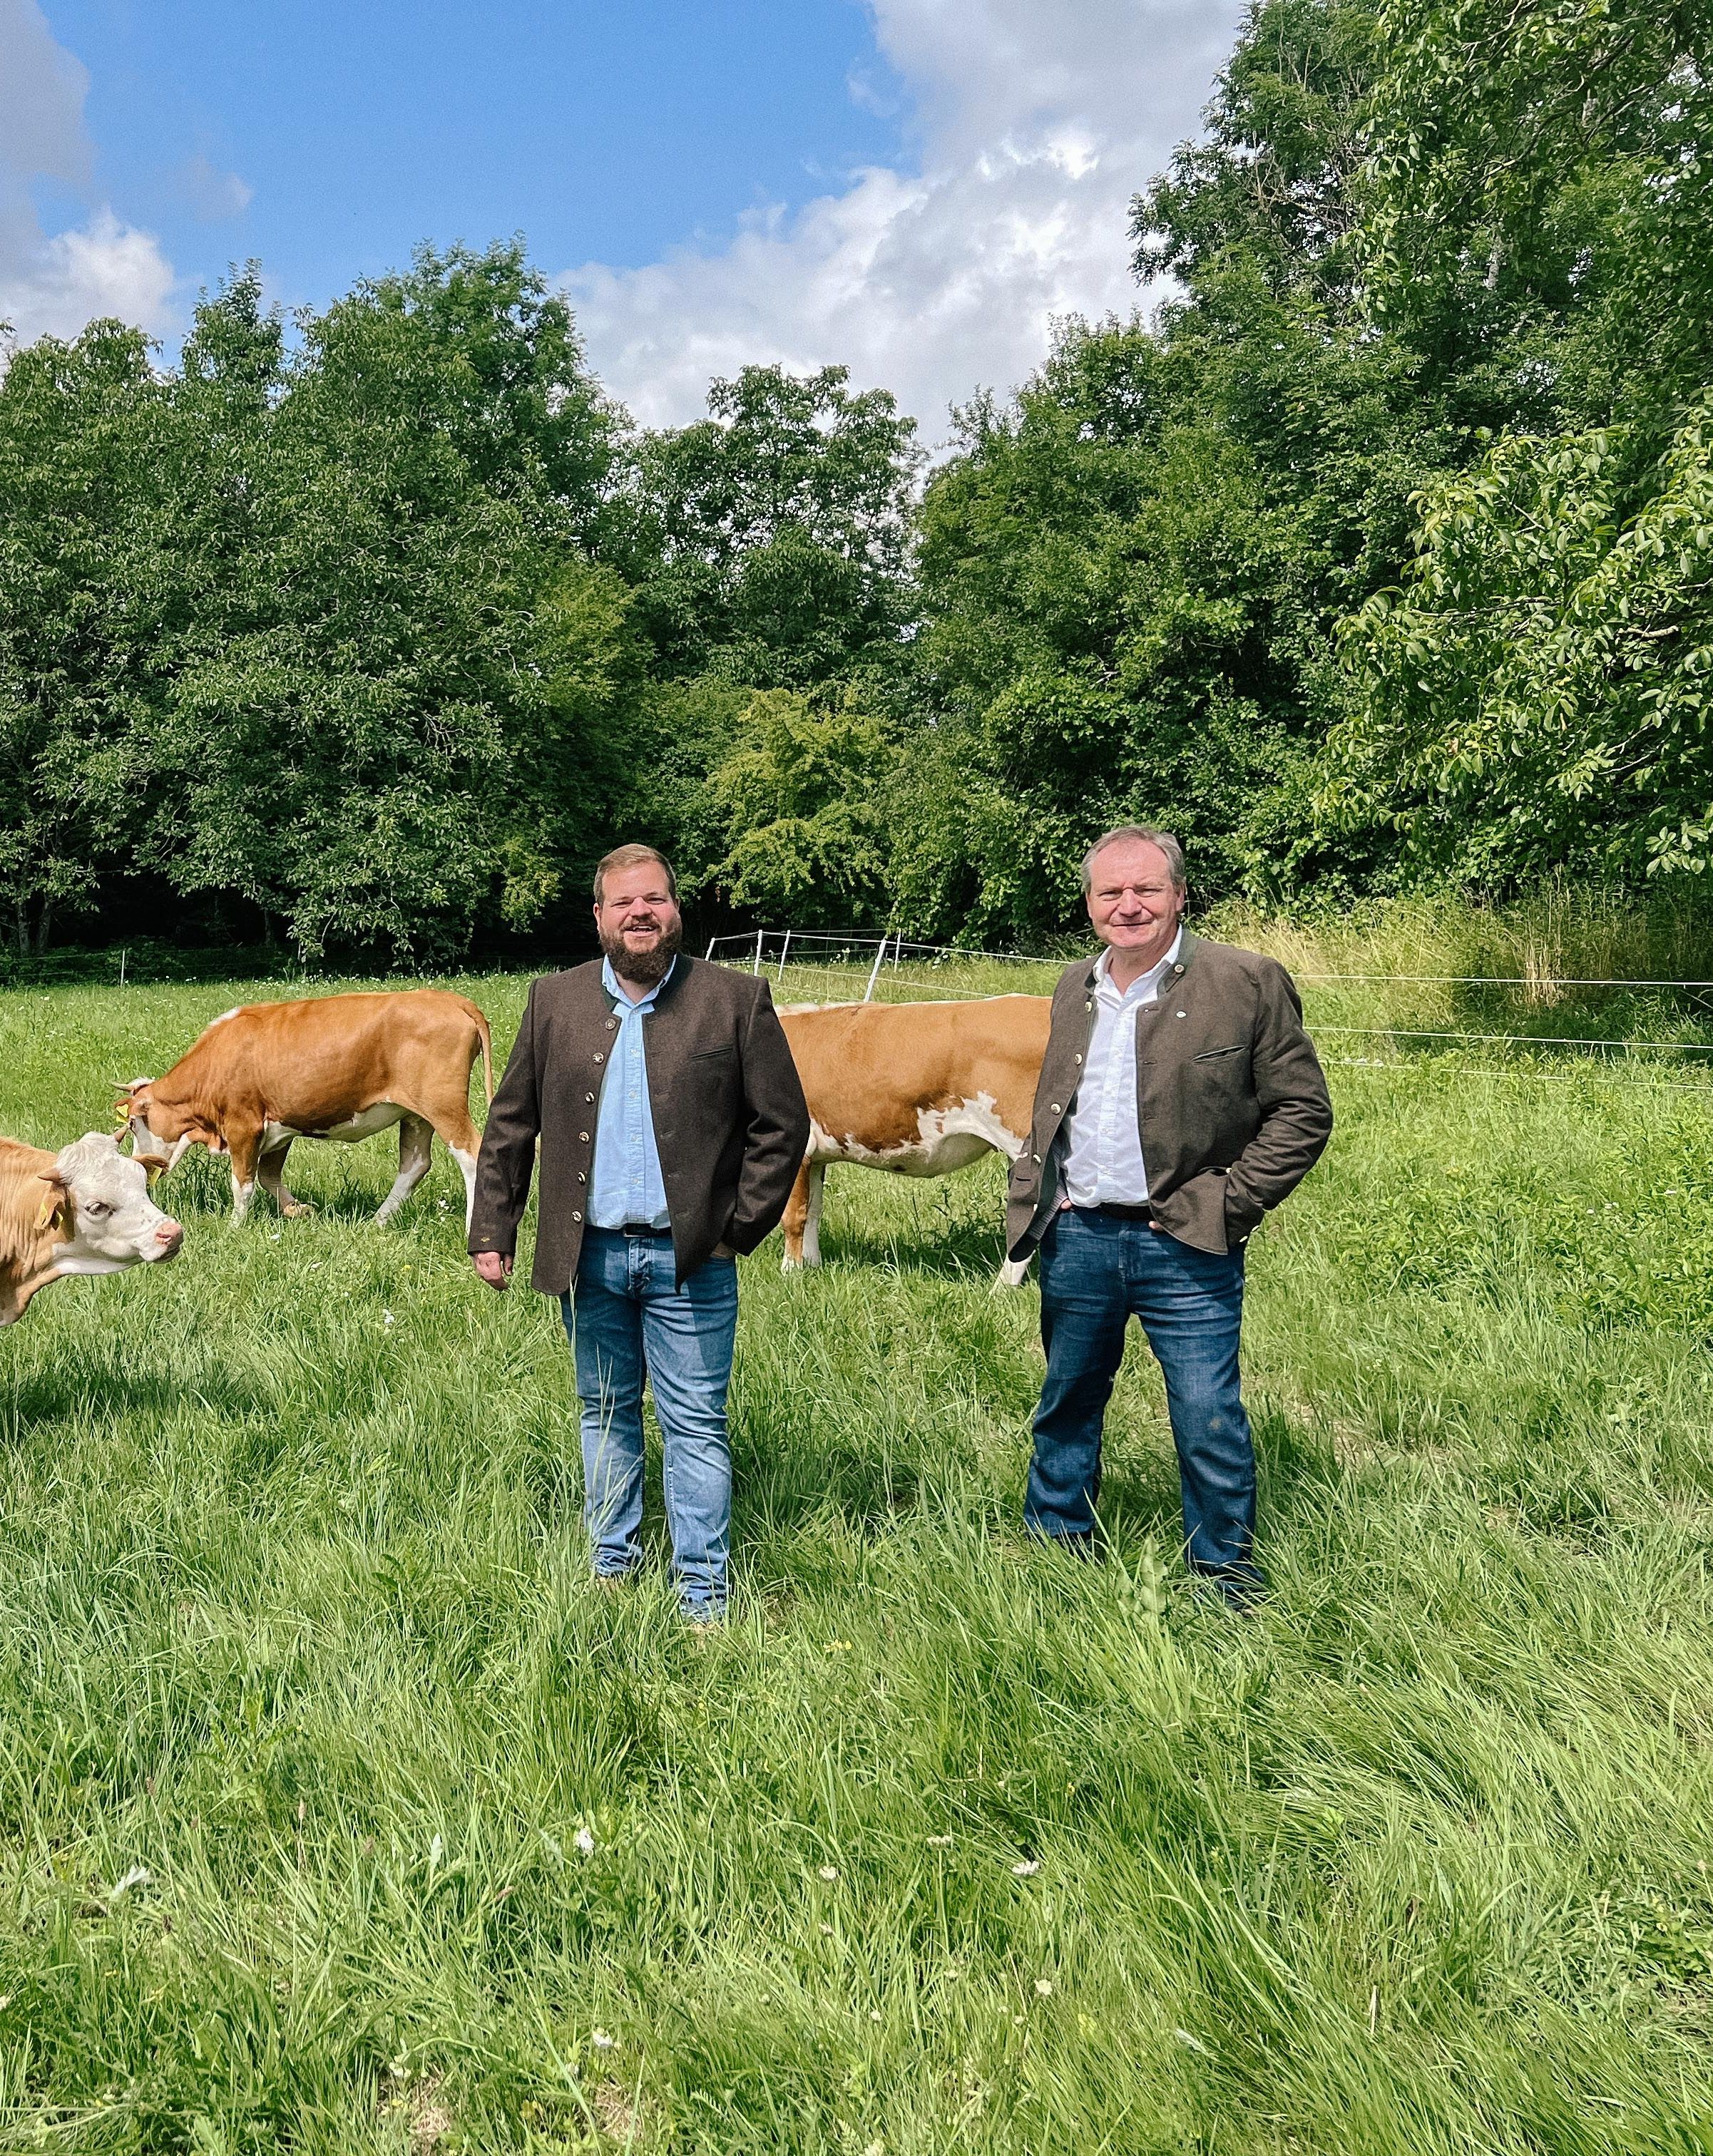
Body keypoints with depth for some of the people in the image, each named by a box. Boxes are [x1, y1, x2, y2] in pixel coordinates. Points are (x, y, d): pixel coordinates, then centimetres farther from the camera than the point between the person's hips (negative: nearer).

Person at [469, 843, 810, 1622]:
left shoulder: (737, 1001, -3)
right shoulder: (554, 1002, 5)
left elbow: (782, 1124, -1)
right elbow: (510, 1125, 9)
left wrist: (741, 1227, -5)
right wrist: (491, 1231, 5)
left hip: (689, 1259, -3)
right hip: (587, 1256, 3)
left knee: (696, 1425, 3)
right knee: (606, 1415, 16)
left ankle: (702, 1595, 13)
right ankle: (612, 1567, 31)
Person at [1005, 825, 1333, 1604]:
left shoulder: (1247, 983, -8)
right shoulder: (1073, 989, 10)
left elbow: (1303, 1111, -6)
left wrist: (1227, 1205, -11)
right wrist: (1032, 1197, 9)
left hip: (1185, 1249, -5)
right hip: (1076, 1240, 5)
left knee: (1210, 1429, 2)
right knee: (1065, 1409, 18)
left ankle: (1228, 1590, 21)